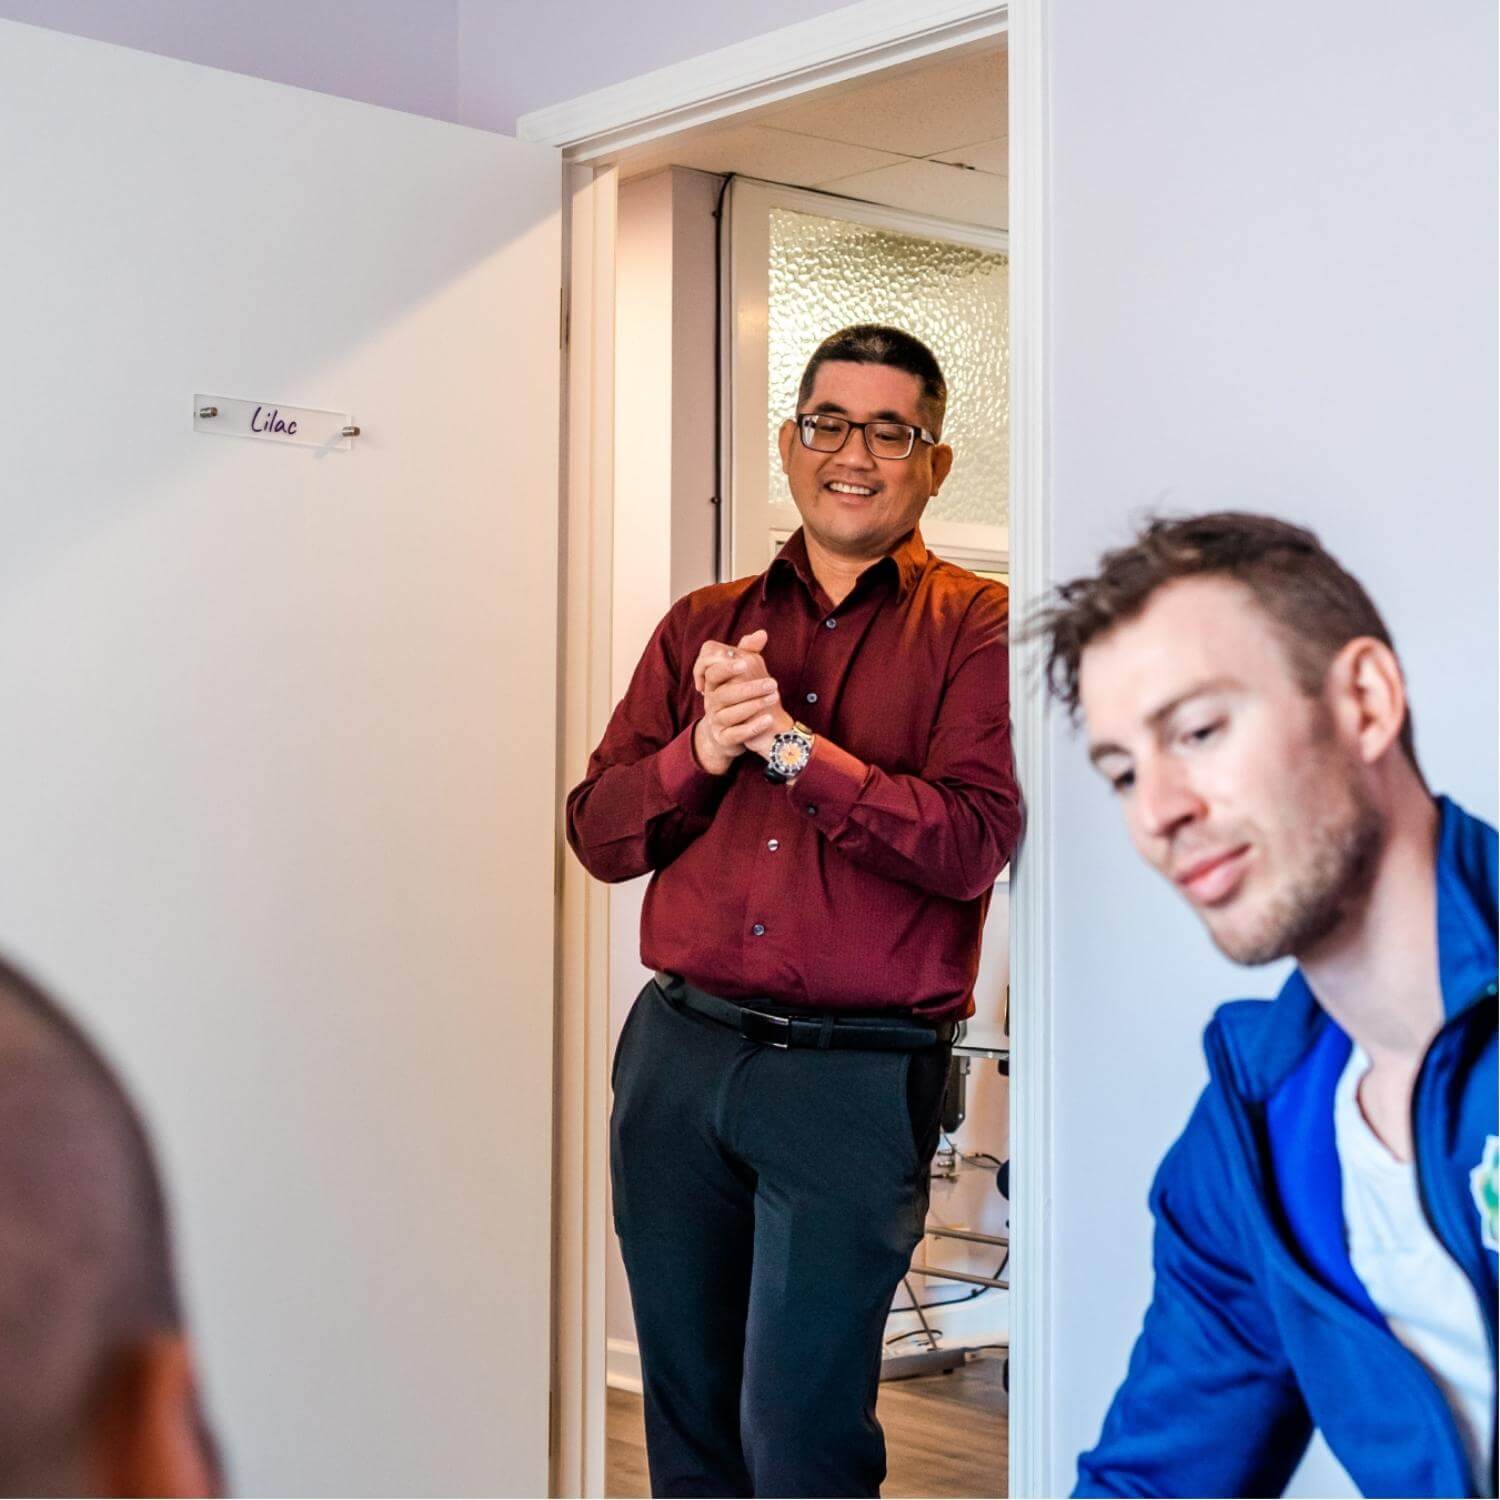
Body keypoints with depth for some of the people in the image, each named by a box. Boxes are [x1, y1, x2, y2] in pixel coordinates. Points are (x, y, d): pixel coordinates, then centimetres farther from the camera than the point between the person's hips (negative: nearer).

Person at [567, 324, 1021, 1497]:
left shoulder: (976, 628, 0)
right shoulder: (703, 626, 13)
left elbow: (975, 844, -13)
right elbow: (598, 834, 7)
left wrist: (792, 743, -17)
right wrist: (702, 750, -11)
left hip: (854, 1079, -4)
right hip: (678, 1050, 5)